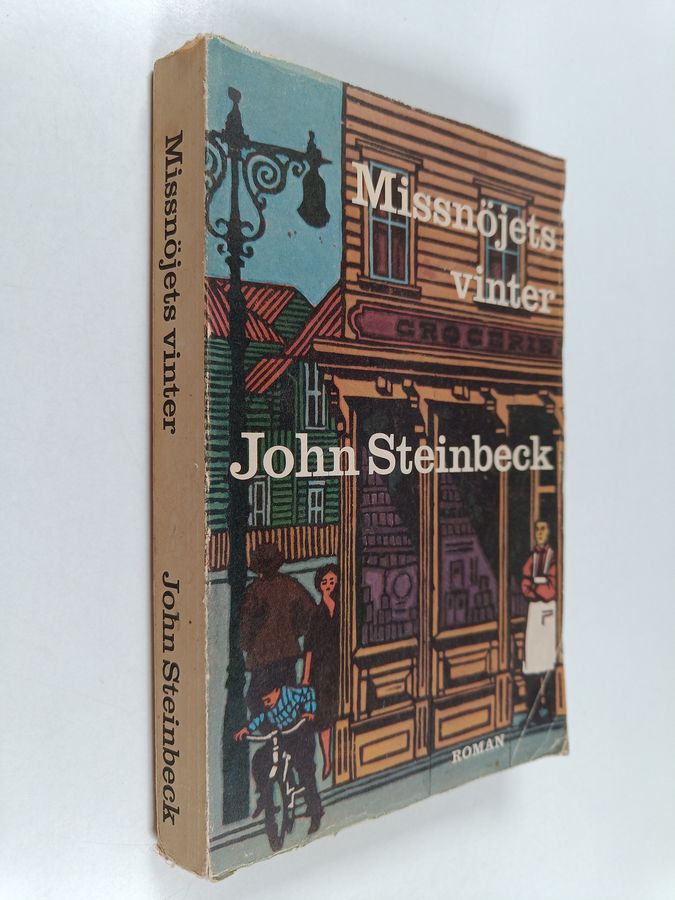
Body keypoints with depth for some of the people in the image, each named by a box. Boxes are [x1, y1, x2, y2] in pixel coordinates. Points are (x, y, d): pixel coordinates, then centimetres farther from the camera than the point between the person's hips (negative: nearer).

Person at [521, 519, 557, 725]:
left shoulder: (554, 556, -1)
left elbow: (552, 589, -7)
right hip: (533, 609, 4)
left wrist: (534, 588, -1)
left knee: (548, 657, -5)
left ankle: (550, 711, 1)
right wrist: (542, 591, -7)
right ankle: (533, 712, 5)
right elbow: (525, 587, 7)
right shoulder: (532, 558, 14)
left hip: (550, 610, -4)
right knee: (532, 656, 0)